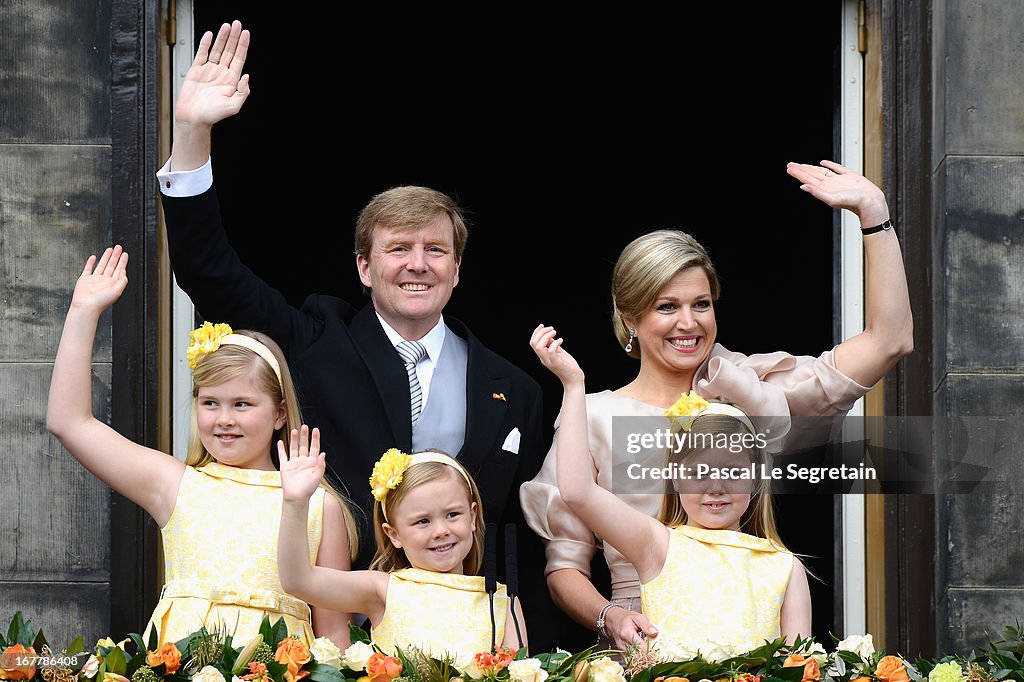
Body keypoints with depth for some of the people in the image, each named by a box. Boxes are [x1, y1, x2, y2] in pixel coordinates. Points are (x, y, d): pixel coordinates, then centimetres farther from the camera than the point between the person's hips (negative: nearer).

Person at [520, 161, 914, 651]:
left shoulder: (751, 393, 11)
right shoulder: (595, 418, 7)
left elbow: (889, 341, 7)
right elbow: (564, 566, 9)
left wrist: (873, 211, 5)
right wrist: (610, 618, -12)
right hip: (642, 659, -1)